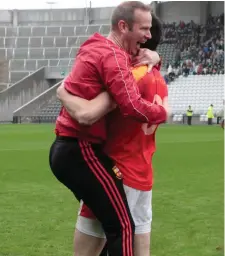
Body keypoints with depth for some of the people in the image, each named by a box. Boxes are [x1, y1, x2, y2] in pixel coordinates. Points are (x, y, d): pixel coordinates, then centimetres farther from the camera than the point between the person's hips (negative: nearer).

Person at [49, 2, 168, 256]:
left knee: (100, 217, 23)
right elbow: (132, 106, -26)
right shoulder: (112, 55, -14)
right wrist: (161, 112, -6)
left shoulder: (95, 49, 18)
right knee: (122, 226, -10)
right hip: (80, 151, -11)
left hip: (65, 149, 11)